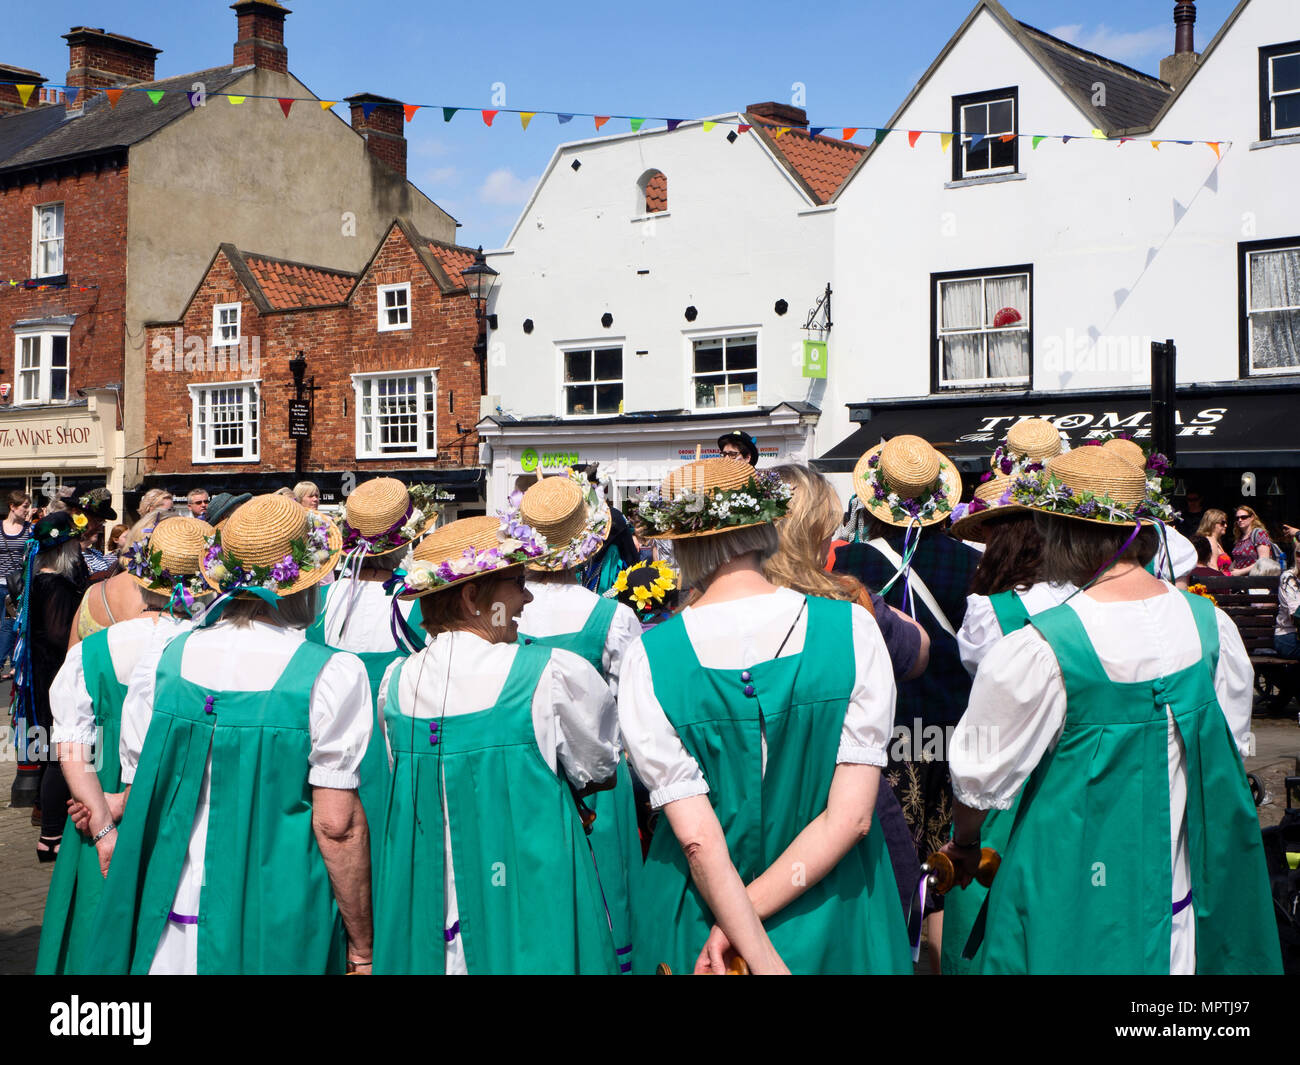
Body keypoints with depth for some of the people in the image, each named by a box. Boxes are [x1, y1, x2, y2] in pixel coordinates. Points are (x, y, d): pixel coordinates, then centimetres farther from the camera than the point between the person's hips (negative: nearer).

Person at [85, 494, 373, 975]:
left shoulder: (159, 663, -1)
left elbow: (136, 807, 5)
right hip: (281, 936, -3)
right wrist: (361, 948, -5)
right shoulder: (332, 674, -14)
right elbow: (337, 825, -14)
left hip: (168, 934, 3)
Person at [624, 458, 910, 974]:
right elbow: (851, 816, -17)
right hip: (834, 927, 1)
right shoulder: (851, 627, -14)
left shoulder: (649, 658, -15)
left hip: (700, 922, 0)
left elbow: (696, 837, -18)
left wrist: (762, 958, -13)